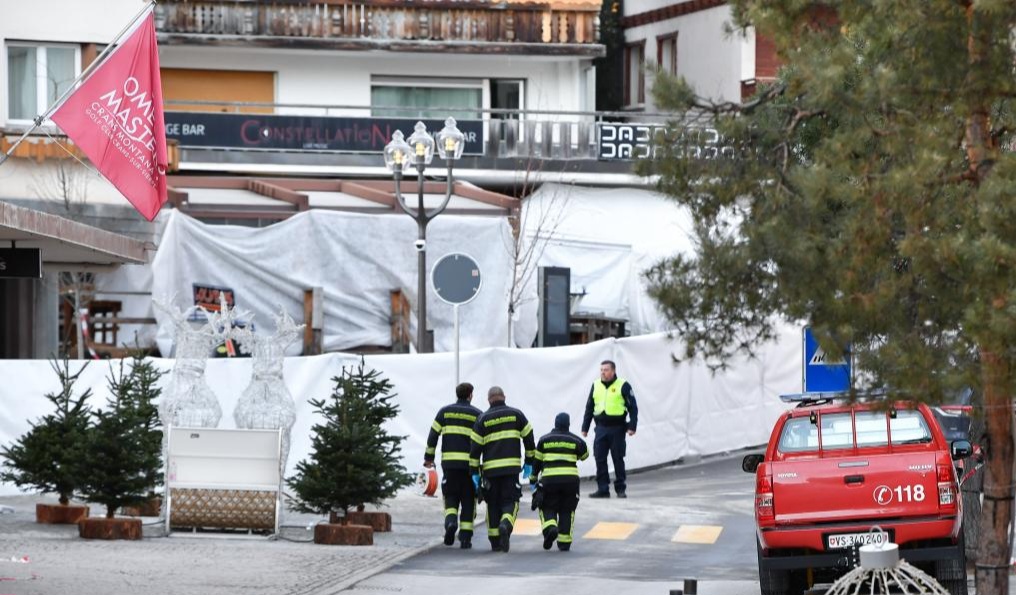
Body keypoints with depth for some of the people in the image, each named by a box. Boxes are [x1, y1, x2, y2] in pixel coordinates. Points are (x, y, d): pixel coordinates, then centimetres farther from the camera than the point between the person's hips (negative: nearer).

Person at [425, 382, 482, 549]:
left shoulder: (445, 412, 8)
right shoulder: (477, 415, 4)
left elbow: (433, 435, 4)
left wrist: (429, 457, 12)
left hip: (449, 462, 1)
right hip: (470, 462, -1)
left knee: (451, 497, 10)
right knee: (468, 500, 7)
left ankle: (451, 522, -19)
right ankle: (465, 537, 2)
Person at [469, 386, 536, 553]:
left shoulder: (483, 419, 4)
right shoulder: (516, 414, 6)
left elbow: (476, 446, 1)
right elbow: (528, 438, 7)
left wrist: (475, 471, 5)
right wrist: (529, 462, 16)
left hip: (490, 468, 1)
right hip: (511, 467, 0)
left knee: (493, 504, 10)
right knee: (510, 501, 3)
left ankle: (495, 542, 10)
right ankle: (506, 525, -27)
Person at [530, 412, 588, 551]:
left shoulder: (544, 440, 8)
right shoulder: (576, 440, 7)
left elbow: (537, 461, 11)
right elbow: (584, 455, 22)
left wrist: (533, 477, 22)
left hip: (549, 479, -1)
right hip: (571, 479, 1)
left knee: (547, 508, 10)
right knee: (567, 511, 11)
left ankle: (550, 528, -20)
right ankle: (564, 542, 8)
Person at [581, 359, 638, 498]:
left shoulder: (623, 386, -3)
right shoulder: (596, 386, 11)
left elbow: (633, 407, -4)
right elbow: (589, 408, 17)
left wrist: (632, 426, -12)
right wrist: (585, 427, 13)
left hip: (617, 428, -5)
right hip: (601, 428, 5)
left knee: (618, 459, 0)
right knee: (600, 459, 1)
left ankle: (621, 489, 9)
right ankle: (602, 489, 6)